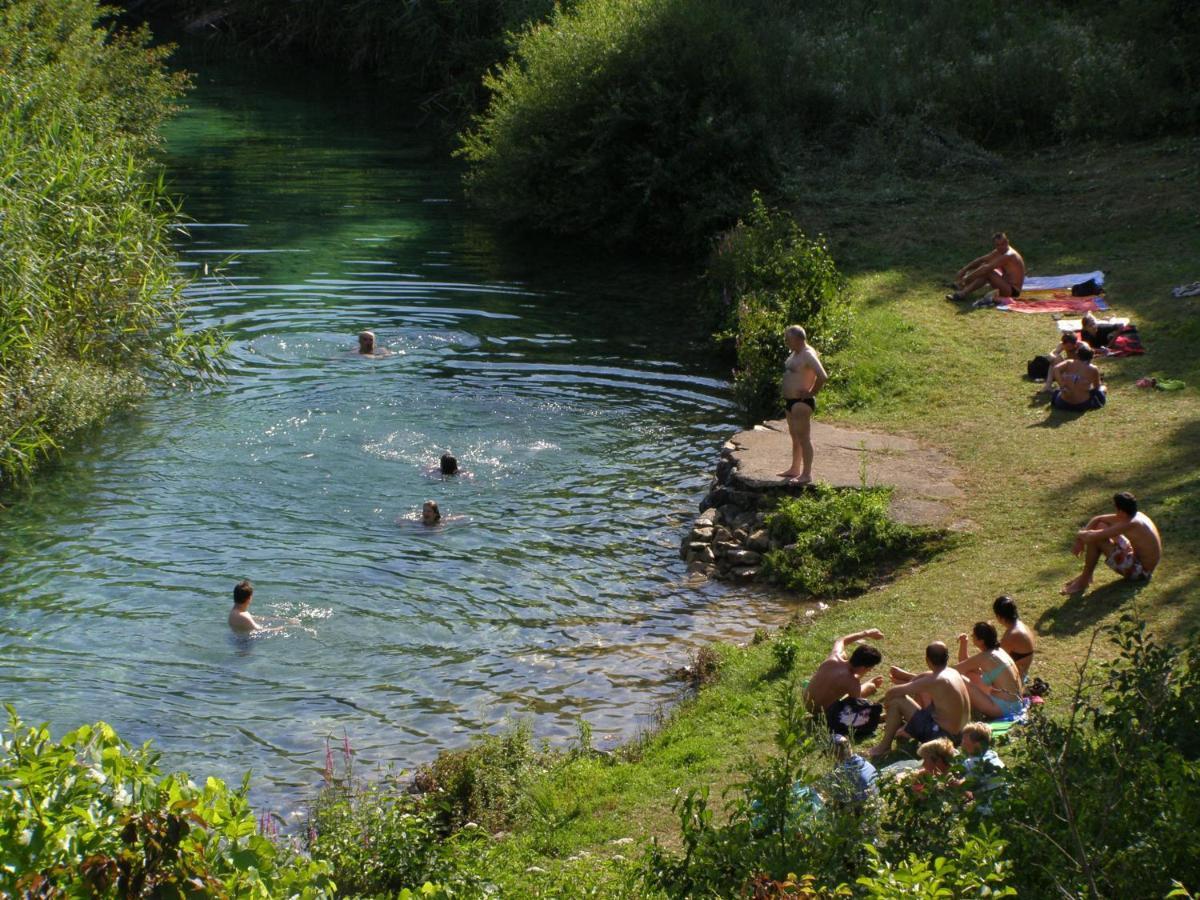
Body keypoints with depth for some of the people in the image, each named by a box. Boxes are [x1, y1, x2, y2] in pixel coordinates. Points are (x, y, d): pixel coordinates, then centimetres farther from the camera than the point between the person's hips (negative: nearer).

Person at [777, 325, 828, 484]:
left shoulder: (808, 355, -19)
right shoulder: (795, 353, 12)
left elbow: (823, 377, -30)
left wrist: (811, 393, -20)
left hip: (801, 402, -11)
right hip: (790, 400, 11)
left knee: (803, 438, -6)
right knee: (795, 437, 19)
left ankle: (806, 474, -3)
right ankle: (795, 469, 30)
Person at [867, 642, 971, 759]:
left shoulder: (934, 681, -25)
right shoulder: (953, 672, 0)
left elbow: (892, 691, -19)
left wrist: (886, 701, 0)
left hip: (942, 736, -9)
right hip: (957, 733, 9)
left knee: (896, 701, -10)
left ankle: (884, 746, 6)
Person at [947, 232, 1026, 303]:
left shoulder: (1009, 255, -25)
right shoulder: (999, 252, 5)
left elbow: (986, 269, -30)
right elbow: (981, 260, 10)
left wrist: (968, 278, -28)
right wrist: (964, 269, 0)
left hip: (1012, 291, -10)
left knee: (987, 271, -27)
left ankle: (963, 294, -20)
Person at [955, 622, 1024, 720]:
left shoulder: (985, 657, -19)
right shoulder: (997, 651, 9)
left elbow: (956, 670, -11)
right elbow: (964, 663, 17)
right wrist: (963, 642, 5)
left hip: (1004, 708, -10)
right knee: (969, 675, 19)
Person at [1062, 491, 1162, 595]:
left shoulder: (1130, 524, -30)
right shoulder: (1135, 516, -2)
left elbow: (1093, 536, -30)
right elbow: (1098, 519, 8)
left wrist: (1079, 534, -8)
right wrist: (1082, 537, -4)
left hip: (1140, 572, -9)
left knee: (1095, 539, -19)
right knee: (1101, 526, 10)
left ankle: (1083, 581, -2)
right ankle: (1087, 574, 14)